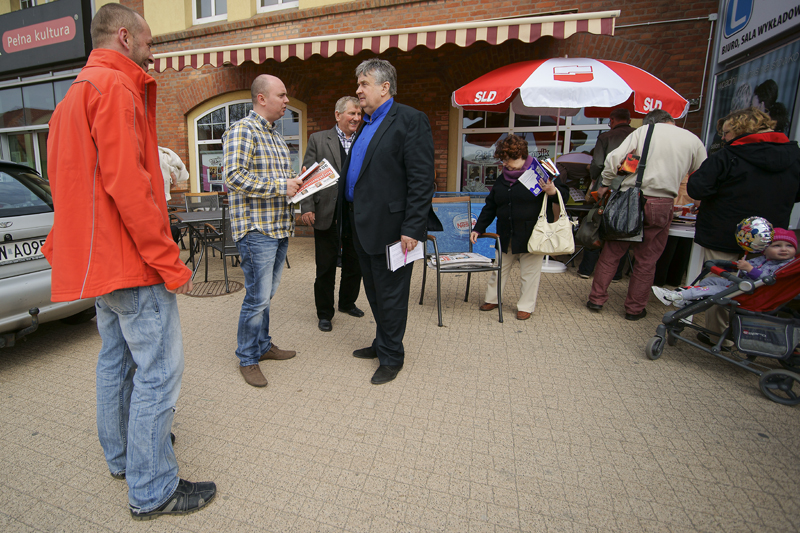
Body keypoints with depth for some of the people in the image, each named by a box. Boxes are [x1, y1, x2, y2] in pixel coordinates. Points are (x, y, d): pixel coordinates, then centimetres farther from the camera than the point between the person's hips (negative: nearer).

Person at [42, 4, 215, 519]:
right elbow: (128, 184, -22)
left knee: (117, 360, 19)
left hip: (98, 260, 11)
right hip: (131, 262, -11)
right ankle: (152, 490, 9)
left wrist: (65, 248, 24)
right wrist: (170, 263, -20)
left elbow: (74, 185, 21)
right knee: (159, 370, -4)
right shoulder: (115, 87, -11)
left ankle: (122, 455, 36)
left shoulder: (75, 94, 21)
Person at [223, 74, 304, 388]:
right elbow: (235, 177, -20)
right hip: (256, 229, -9)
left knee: (266, 294, 16)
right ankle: (247, 358, 15)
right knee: (258, 297, -3)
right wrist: (280, 185, -19)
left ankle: (262, 345, 30)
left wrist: (296, 181, 8)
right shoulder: (241, 131, -9)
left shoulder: (276, 136, 20)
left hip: (279, 229, 9)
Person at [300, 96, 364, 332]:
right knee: (326, 267, 6)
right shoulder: (318, 139, 3)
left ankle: (348, 302, 37)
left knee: (354, 265, 15)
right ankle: (324, 313, 21)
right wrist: (307, 207, -10)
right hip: (327, 215, -3)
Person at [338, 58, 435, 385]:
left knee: (390, 295, 4)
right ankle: (382, 343, 38)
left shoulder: (410, 120, -10)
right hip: (362, 224, 9)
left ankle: (391, 357, 22)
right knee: (374, 292, 19)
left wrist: (412, 229, -21)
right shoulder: (367, 125, 17)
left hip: (389, 227, -9)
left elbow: (421, 181, -17)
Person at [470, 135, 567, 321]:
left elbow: (564, 192, -1)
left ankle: (526, 306, 21)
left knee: (530, 272, 5)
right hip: (506, 235, 5)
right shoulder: (503, 178, 11)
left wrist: (553, 192, -24)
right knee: (500, 268, 15)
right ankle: (491, 299, 31)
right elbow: (490, 206, 15)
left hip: (531, 235, -5)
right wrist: (478, 228, 11)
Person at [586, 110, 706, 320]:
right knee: (646, 261, 10)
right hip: (661, 205, 1)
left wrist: (606, 185, 6)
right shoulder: (693, 140, 11)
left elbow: (614, 159, -5)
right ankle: (634, 308, 20)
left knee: (612, 252, 9)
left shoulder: (643, 131, 6)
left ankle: (596, 299, 15)